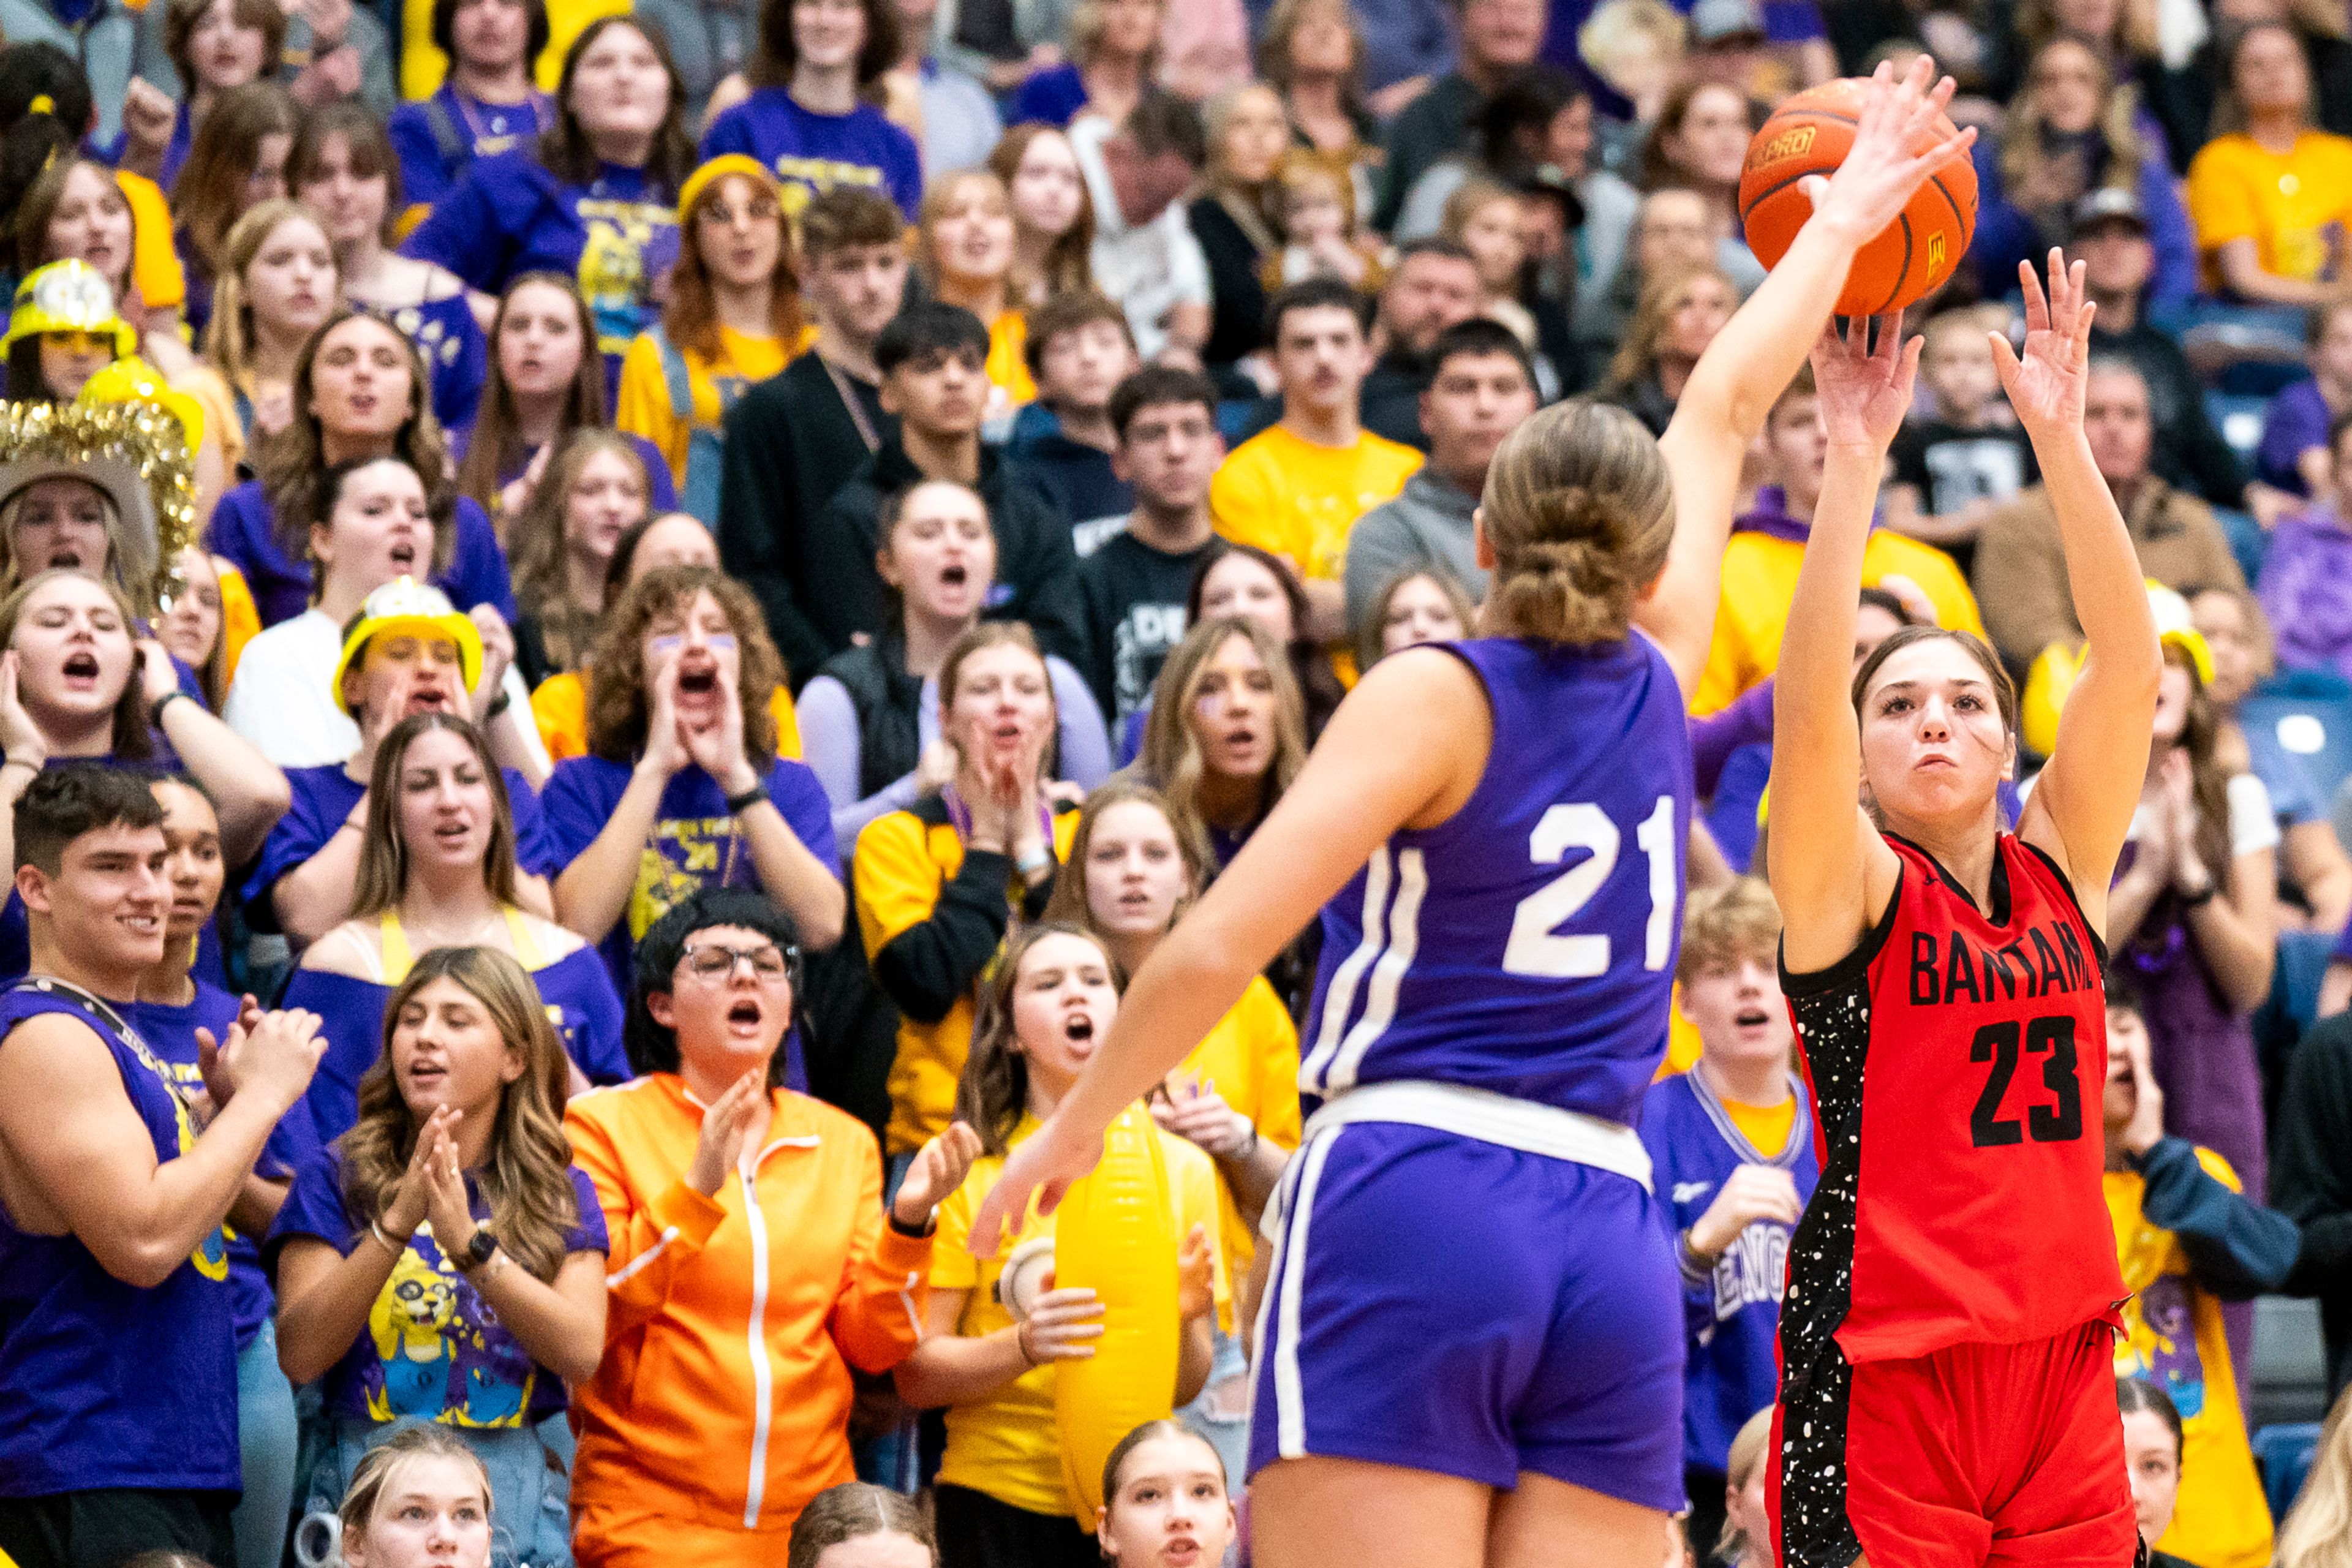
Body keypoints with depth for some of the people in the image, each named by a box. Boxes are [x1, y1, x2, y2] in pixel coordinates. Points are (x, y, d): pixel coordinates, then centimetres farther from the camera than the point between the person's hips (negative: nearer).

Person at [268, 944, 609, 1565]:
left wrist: (471, 1245, -19)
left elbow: (582, 1352, -7)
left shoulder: (561, 1194, 9)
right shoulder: (339, 1176, 4)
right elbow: (299, 1354, -8)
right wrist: (396, 1225, -19)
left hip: (514, 1486, 1)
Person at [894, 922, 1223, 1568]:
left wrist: (1184, 1320, -13)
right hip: (1000, 1499, -2)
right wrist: (1026, 1345, -20)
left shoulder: (1181, 1167, 6)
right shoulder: (967, 1171, -1)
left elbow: (1185, 1388, 8)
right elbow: (916, 1374, -4)